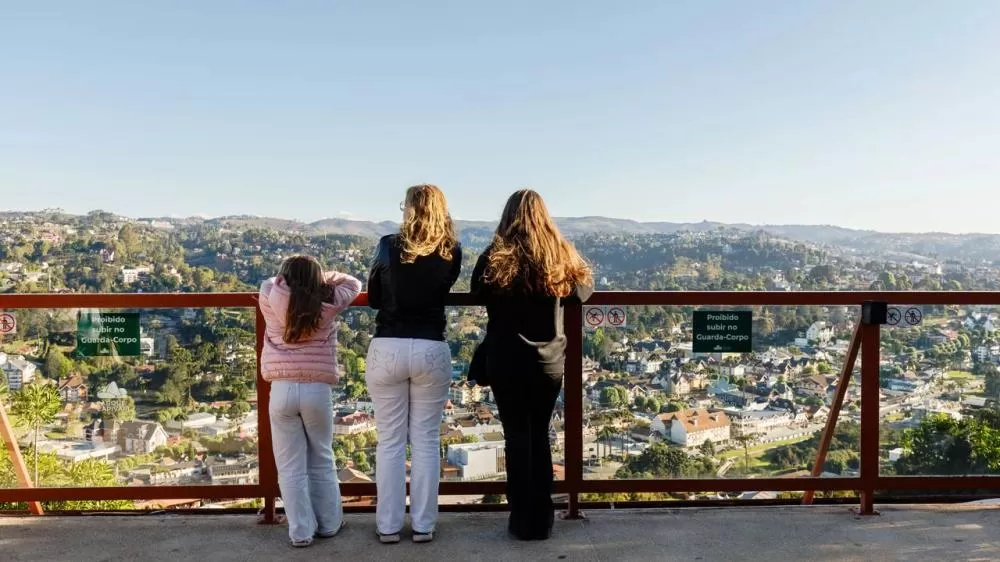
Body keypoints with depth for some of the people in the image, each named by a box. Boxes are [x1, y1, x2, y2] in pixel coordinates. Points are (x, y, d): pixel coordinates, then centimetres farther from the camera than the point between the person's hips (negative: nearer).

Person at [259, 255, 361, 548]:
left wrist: (289, 279, 31)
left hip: (282, 389, 0)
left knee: (291, 466, 8)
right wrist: (319, 277, 23)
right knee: (322, 461, 16)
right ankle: (329, 523, 28)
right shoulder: (328, 303, 2)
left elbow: (270, 284, 25)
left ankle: (300, 531, 13)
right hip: (318, 389, 0)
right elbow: (352, 284, 19)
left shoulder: (270, 301, 2)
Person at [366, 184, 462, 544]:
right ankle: (423, 525, 16)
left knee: (390, 441, 9)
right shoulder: (451, 253, -1)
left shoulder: (389, 246, -3)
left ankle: (388, 525, 17)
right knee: (426, 441, 10)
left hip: (387, 349, -1)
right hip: (431, 350, 1)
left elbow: (373, 298, 8)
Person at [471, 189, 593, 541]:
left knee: (517, 437, 9)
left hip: (506, 361, -2)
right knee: (540, 436, 15)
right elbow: (583, 292, 9)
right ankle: (542, 521, 21)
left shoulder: (495, 257, -9)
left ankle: (523, 521, 15)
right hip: (549, 362, 2)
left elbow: (478, 295, 6)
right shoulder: (562, 256, -5)